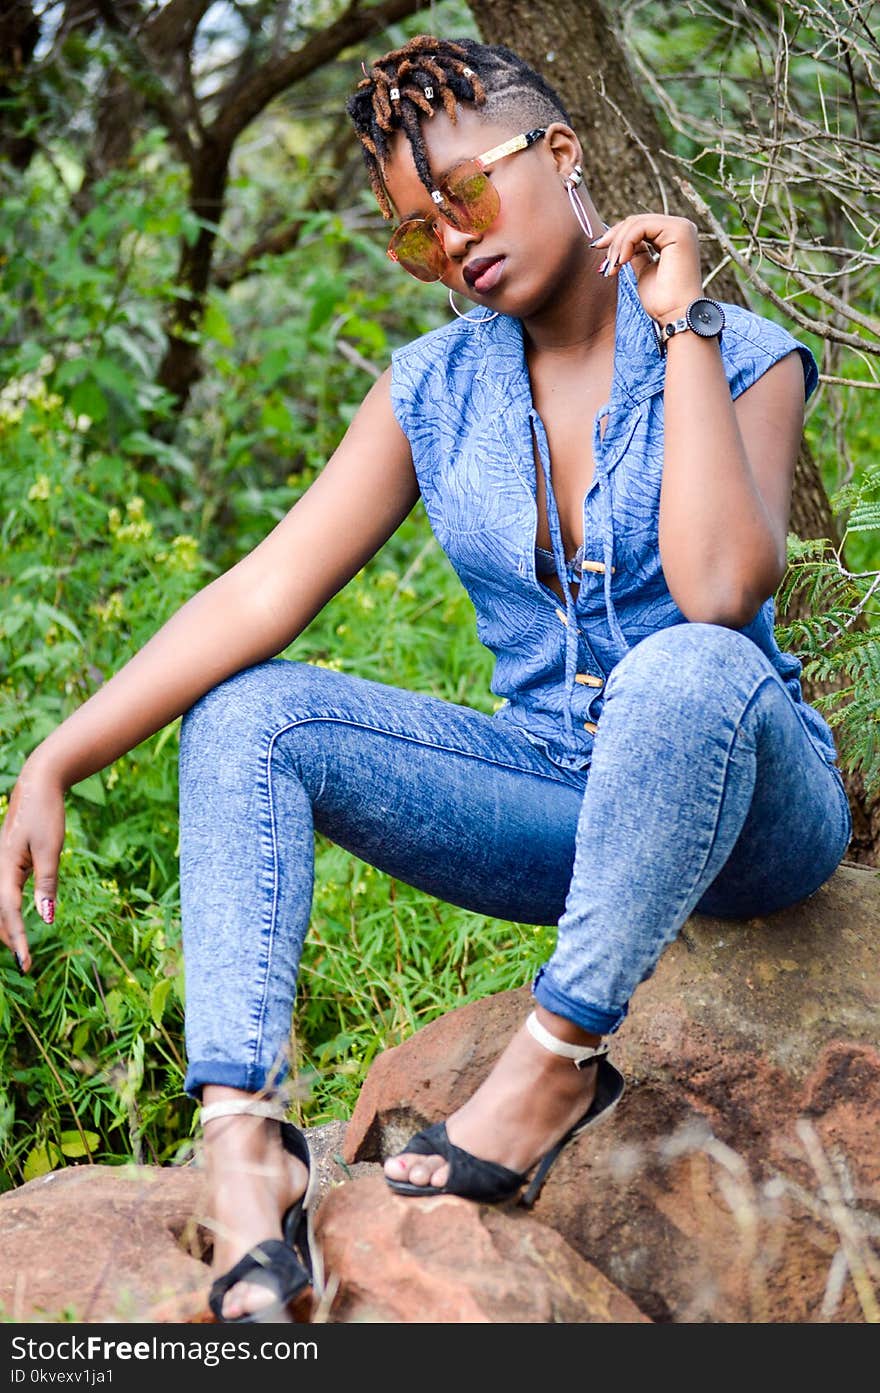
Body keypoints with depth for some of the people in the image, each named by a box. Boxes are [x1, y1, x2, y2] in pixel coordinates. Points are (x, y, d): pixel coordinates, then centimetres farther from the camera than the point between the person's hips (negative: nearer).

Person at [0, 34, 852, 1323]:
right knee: (248, 714, -15)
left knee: (692, 669, -39)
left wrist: (681, 323, -21)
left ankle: (561, 1060, -24)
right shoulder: (437, 389, 3)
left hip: (744, 815, -4)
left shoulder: (740, 359, -9)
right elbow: (265, 593, -5)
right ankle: (246, 1145, -29)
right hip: (562, 807, 5)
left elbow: (719, 589, -28)